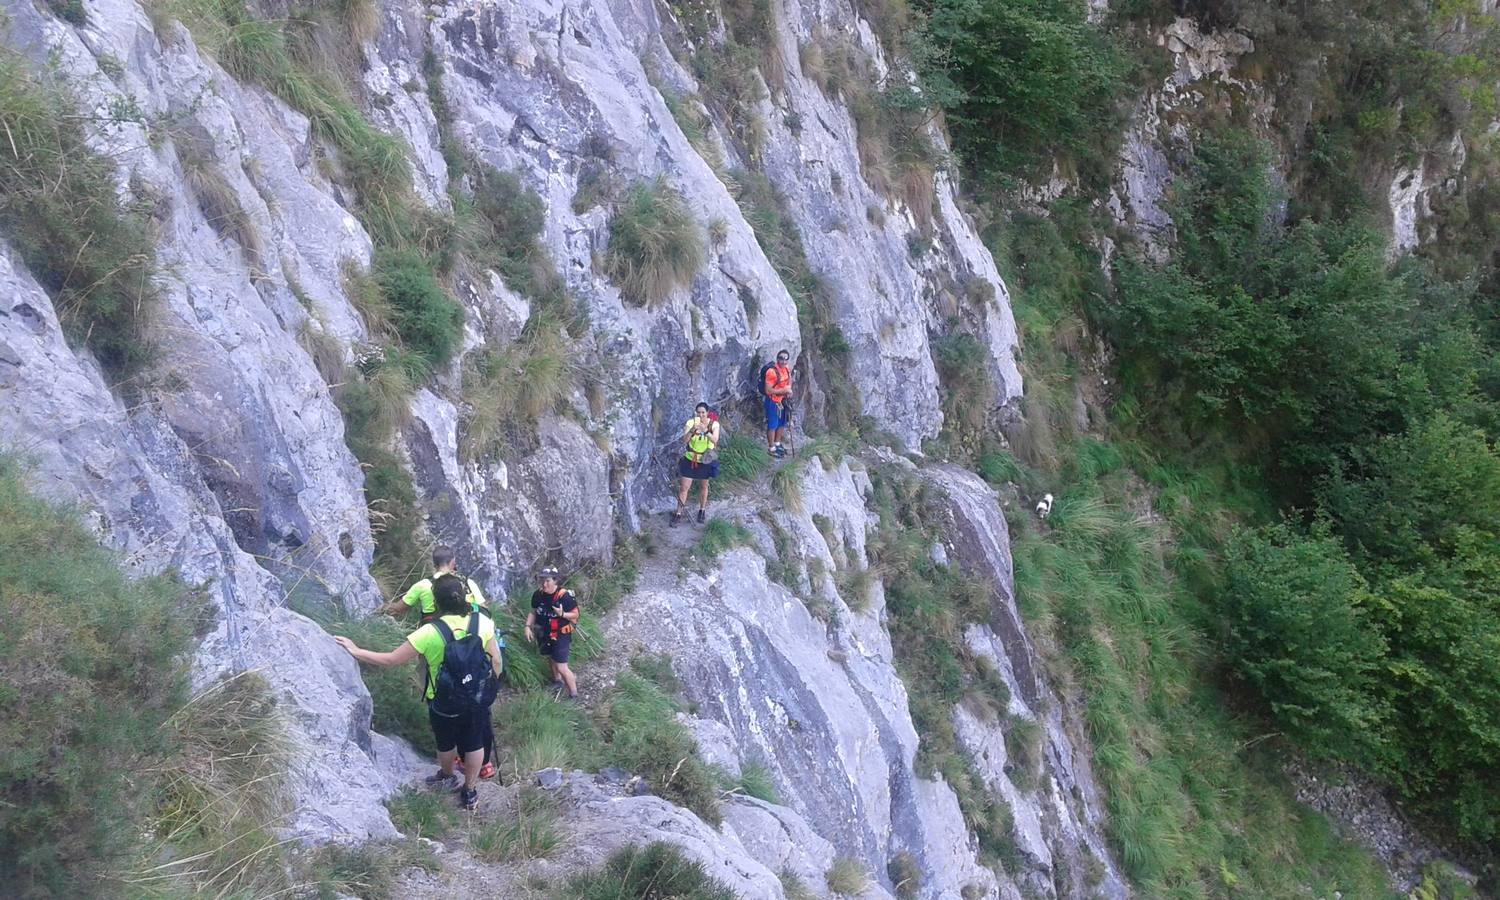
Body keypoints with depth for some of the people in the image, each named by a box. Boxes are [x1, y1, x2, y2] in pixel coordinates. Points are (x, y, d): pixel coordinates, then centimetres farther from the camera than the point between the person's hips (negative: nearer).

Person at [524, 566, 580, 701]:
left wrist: (562, 614, -32)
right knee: (551, 659, 27)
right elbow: (533, 612, 7)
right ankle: (557, 680, 53)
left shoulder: (565, 596, -24)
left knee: (561, 667, -7)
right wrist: (528, 626, -5)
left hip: (560, 636, -6)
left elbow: (575, 614, -14)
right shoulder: (538, 595, -8)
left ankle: (574, 695, 7)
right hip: (544, 634, 6)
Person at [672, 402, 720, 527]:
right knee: (684, 487, 1)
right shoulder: (691, 422, -15)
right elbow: (684, 440, -23)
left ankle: (702, 510, 38)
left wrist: (706, 431, -44)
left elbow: (715, 440, -28)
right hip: (690, 460, 0)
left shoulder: (714, 424, -14)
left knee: (703, 486, 18)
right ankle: (678, 514, 11)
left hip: (706, 461, 0)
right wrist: (692, 430, -41)